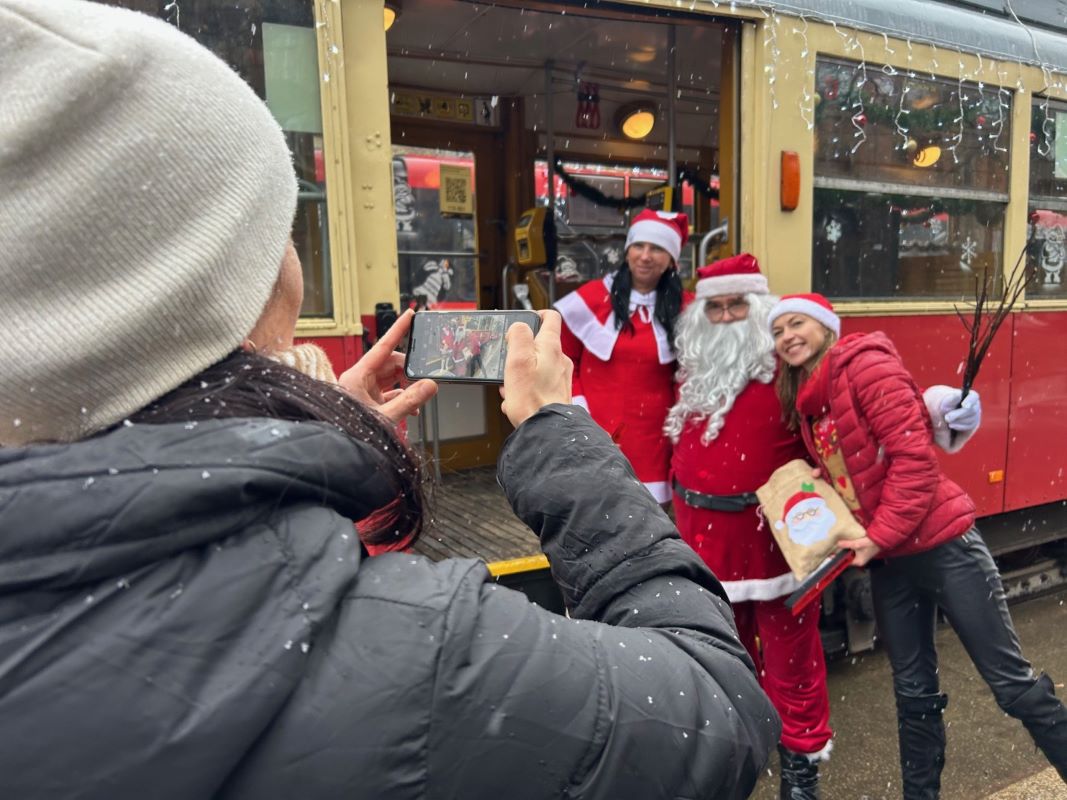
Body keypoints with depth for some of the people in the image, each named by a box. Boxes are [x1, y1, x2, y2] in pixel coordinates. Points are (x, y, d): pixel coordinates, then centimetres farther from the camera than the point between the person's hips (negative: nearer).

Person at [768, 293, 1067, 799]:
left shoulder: (866, 364, -15)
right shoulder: (802, 400, 9)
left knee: (1011, 681, 5)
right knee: (914, 691, 17)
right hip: (887, 562, 7)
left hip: (941, 544, -7)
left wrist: (880, 535, -19)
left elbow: (914, 456, -20)